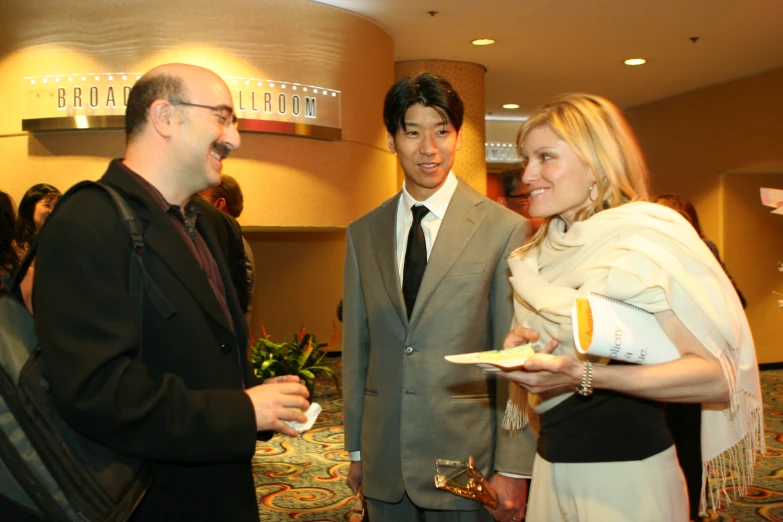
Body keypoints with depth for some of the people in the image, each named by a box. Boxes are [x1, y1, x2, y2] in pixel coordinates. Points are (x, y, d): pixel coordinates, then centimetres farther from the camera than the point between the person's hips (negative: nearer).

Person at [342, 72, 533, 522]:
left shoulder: (506, 230, -9)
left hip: (467, 460, -3)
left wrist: (514, 469, -8)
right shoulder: (363, 233, 4)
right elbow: (356, 348, 8)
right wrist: (356, 448, 10)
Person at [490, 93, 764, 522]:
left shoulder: (645, 235, -14)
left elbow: (719, 376, -20)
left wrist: (585, 375, -28)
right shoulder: (538, 255, 6)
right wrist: (519, 346, -3)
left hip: (627, 475, -6)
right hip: (551, 464, 6)